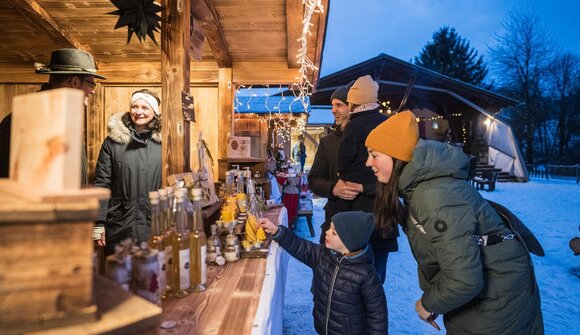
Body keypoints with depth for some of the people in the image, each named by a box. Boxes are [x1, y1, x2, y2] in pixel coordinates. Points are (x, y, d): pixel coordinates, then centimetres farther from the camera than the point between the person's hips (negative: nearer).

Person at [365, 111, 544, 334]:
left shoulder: (435, 197, -32)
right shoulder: (417, 185, -3)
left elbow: (464, 279, -33)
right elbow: (430, 250, 4)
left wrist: (429, 304, -16)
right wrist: (430, 297, 1)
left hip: (497, 299, -8)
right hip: (474, 289, 8)